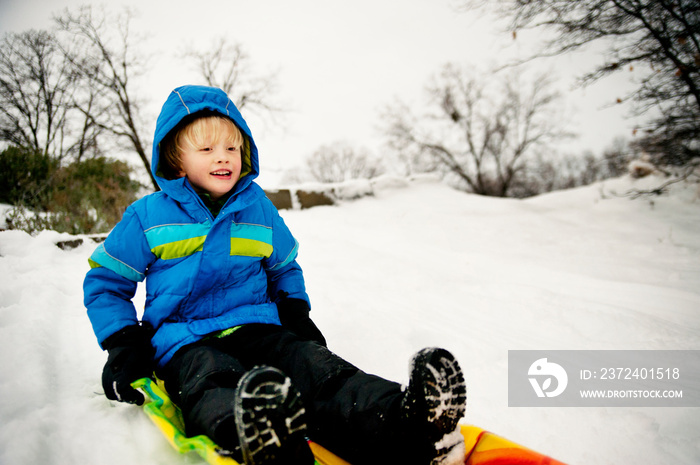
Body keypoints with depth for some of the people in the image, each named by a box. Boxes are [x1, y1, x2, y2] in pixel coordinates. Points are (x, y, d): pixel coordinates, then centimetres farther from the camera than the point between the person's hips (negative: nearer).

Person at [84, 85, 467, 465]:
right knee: (215, 383, -38)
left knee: (317, 366, -28)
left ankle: (403, 430, -51)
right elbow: (104, 281, 12)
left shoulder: (259, 210, 14)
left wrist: (295, 312, 7)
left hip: (259, 330, 3)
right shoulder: (148, 216, 4)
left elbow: (284, 268, 27)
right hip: (185, 344, -2)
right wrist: (122, 345, -1)